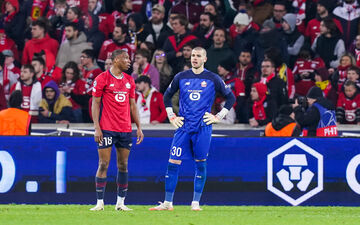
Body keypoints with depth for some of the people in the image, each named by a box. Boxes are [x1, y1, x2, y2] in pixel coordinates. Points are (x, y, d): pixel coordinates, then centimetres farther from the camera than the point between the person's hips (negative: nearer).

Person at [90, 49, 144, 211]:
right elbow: (95, 104, -4)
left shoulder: (129, 80, 13)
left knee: (123, 165, 6)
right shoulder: (102, 79, -4)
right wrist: (97, 128, -11)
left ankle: (121, 202, 11)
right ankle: (100, 202, -2)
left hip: (125, 129, 5)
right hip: (106, 129, -5)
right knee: (104, 164, -6)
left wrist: (139, 127, 12)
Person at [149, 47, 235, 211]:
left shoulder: (213, 79, 2)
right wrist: (171, 116, 10)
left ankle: (195, 203, 7)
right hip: (183, 126, 1)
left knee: (200, 164, 0)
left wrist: (218, 117, 2)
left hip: (202, 128, -1)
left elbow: (230, 98, 9)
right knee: (173, 162, -4)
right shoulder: (181, 77, 7)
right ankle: (167, 203, 0)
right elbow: (167, 96, 20)